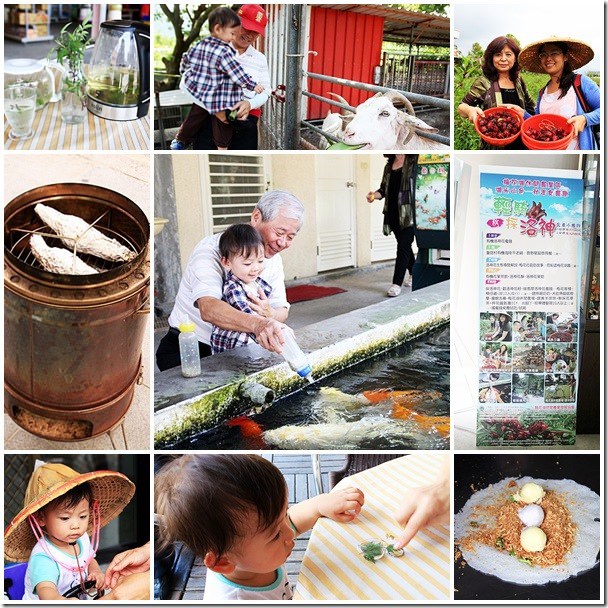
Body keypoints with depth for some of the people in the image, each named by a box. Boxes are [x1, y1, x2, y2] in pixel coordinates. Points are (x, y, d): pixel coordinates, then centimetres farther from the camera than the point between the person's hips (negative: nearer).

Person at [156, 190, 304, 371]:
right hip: (187, 350, -6)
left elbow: (283, 311, 1)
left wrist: (269, 314, -25)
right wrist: (257, 324, -59)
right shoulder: (211, 250, -22)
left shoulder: (273, 260, 3)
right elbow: (208, 309, -40)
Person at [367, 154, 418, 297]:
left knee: (403, 246, -7)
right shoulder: (389, 166, 15)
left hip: (409, 212, -6)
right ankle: (414, 274, 33)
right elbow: (384, 189, 14)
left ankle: (397, 283, -6)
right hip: (393, 213, 6)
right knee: (404, 246, 15)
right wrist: (374, 195, -2)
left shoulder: (413, 160, 0)